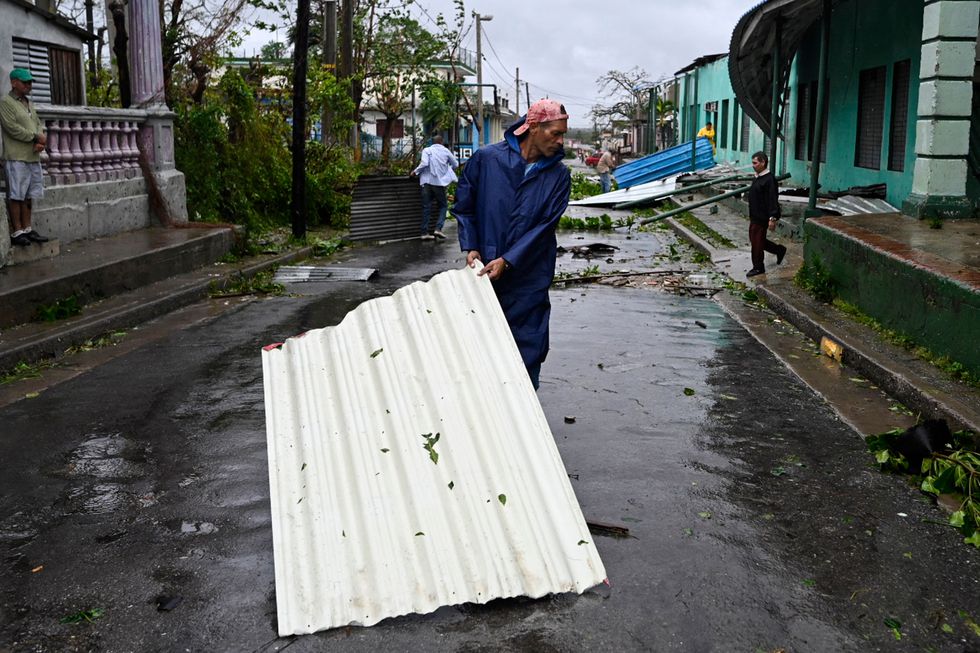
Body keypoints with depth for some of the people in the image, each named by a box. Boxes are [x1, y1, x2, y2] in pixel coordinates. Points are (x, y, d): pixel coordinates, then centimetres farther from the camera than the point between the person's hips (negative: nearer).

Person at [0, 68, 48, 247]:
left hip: (33, 157, 7)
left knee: (28, 195, 10)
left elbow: (39, 125, 16)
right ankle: (17, 232, 0)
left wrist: (41, 142, -4)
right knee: (16, 195, -4)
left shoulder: (29, 103, 19)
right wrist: (36, 137, -10)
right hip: (16, 157, -7)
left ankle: (27, 229, 15)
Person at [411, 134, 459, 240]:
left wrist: (415, 171, 1)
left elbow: (424, 163, -15)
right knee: (442, 206, 11)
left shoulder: (427, 150, 1)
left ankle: (425, 232, 3)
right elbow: (455, 164, 12)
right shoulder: (445, 151, 4)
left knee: (426, 207, 5)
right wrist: (446, 167, 31)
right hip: (440, 182, -1)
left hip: (427, 181, 1)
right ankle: (438, 228, -7)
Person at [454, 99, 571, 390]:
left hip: (529, 276, 0)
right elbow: (464, 206, 5)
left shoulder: (559, 174, -3)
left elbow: (545, 226, -9)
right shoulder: (486, 158, -5)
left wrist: (507, 260, -17)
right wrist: (471, 248, -4)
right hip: (484, 270, 1)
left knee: (528, 348, 4)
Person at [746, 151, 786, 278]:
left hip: (762, 218, -10)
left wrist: (772, 218, -24)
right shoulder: (757, 178, 11)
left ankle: (758, 267, 13)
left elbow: (772, 200, -21)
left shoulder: (769, 179, -18)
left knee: (757, 241, -1)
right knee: (754, 239, 17)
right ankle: (779, 250, 31)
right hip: (755, 216, 10)